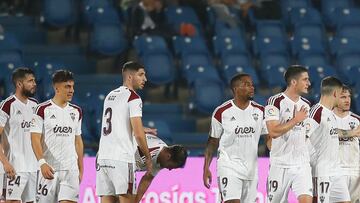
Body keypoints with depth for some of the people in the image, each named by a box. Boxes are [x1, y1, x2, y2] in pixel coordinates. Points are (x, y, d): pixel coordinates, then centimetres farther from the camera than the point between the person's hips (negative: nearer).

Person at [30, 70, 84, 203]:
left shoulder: (76, 112, 13)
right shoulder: (43, 110, -3)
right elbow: (35, 139, -9)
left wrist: (80, 169, 17)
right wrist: (42, 163, -22)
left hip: (71, 168, 3)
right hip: (49, 168, -3)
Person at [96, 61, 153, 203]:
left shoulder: (110, 96, 20)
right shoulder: (133, 98, -7)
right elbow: (138, 134, -12)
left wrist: (141, 130, 46)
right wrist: (148, 158, 0)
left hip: (103, 156, 8)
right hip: (121, 159, -8)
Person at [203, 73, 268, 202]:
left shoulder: (260, 111, 4)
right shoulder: (222, 112, -5)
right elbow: (212, 142, 2)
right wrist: (206, 168, -3)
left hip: (251, 168, 4)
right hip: (229, 166, -4)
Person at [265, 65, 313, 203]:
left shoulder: (306, 104, 12)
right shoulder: (275, 102, -9)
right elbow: (273, 132, -20)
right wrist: (296, 120, -17)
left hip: (302, 164, 4)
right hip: (280, 164, -4)